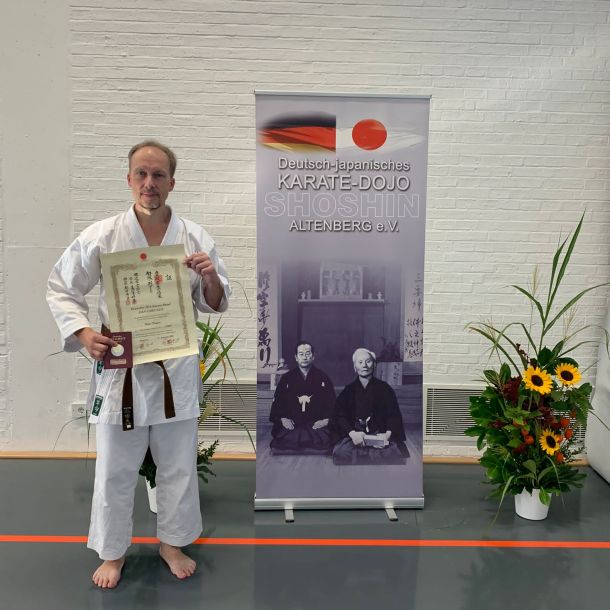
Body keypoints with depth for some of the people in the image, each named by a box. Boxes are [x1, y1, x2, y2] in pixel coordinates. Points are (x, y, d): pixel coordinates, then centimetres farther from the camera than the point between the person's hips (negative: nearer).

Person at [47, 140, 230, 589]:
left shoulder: (195, 237, -3)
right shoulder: (100, 236, -8)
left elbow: (215, 304, 4)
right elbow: (61, 289, 1)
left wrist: (210, 277, -18)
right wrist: (83, 333, -14)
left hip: (176, 369, 1)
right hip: (120, 366, -1)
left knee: (178, 465, 16)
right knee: (115, 469, 13)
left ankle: (173, 542, 40)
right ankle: (113, 552, 38)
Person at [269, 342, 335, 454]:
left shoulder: (323, 378, 12)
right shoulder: (286, 378, 14)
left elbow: (332, 403, 11)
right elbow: (277, 402, 15)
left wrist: (326, 420, -5)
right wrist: (283, 418, -1)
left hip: (317, 424, -1)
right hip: (292, 425, 1)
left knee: (322, 439, -30)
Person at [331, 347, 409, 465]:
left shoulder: (384, 388, 10)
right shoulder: (348, 390, 12)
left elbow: (394, 415, 4)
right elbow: (339, 416, 1)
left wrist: (388, 433, -15)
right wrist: (352, 433, -17)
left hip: (380, 436, 0)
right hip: (353, 436, 1)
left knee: (392, 454, -29)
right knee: (341, 453, -29)